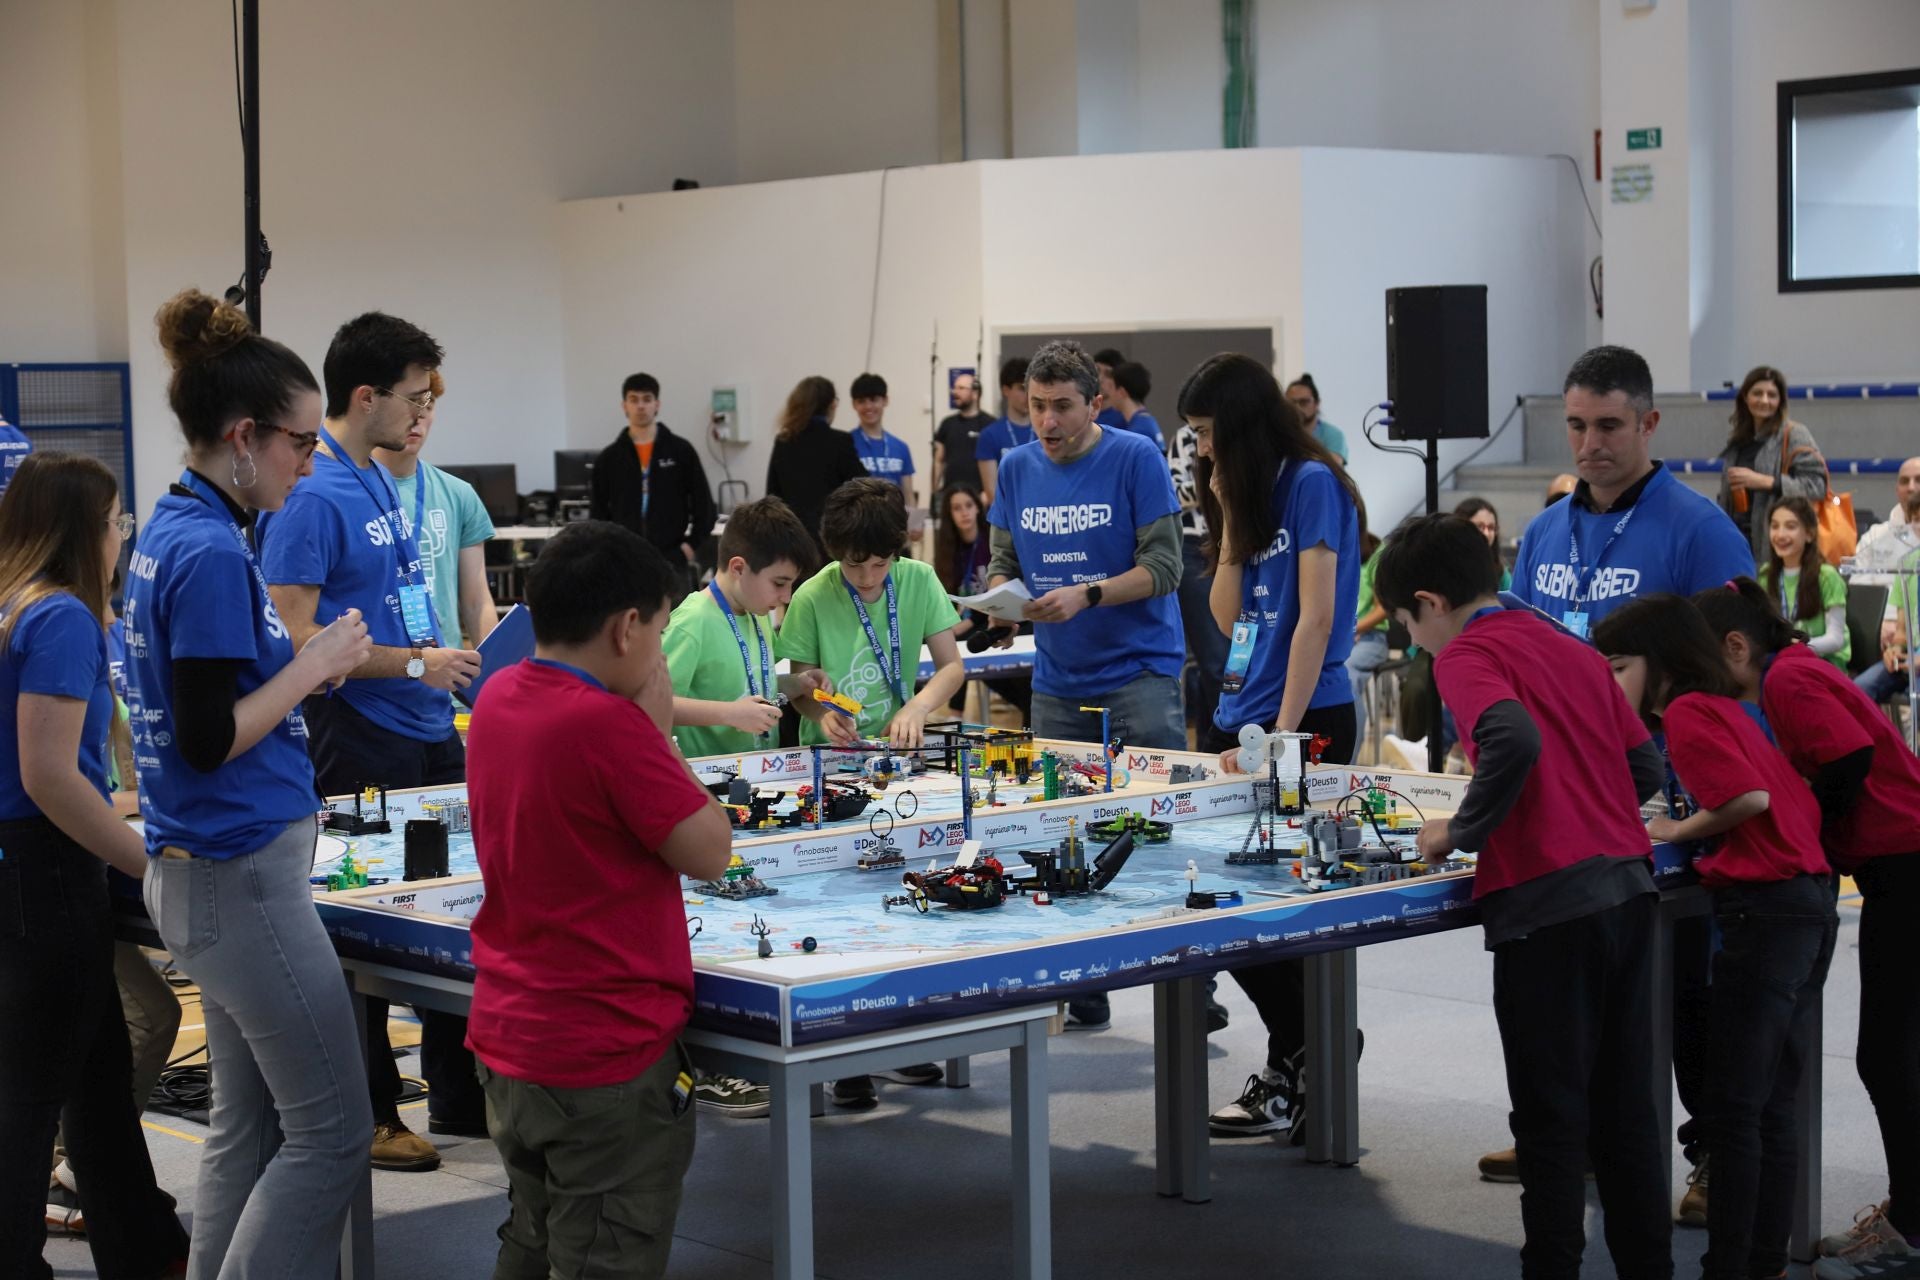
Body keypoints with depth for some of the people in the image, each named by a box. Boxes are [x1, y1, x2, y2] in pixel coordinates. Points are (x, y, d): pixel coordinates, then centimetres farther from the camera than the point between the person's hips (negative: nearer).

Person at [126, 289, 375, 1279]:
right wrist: (313, 668, -11)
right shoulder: (212, 553, -19)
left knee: (247, 1126, 15)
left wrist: (303, 661, 8)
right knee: (331, 1134, -3)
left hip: (201, 870, 10)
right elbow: (208, 740, -21)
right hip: (243, 873, -10)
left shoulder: (172, 532, 10)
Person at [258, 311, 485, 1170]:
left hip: (427, 729, 9)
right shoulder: (310, 494, -16)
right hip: (360, 741, -9)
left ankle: (458, 1096, 25)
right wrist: (415, 664, -18)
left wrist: (452, 662, 12)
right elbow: (295, 636, -20)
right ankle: (368, 1115, 14)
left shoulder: (380, 481, 13)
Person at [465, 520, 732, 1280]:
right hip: (608, 1058, -8)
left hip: (508, 1041, 8)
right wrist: (660, 731, -9)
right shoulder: (608, 723, -22)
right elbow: (709, 853, -15)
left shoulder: (498, 698, 4)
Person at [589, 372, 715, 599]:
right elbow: (598, 512, 11)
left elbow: (704, 504, 5)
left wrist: (691, 545, -2)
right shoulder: (609, 458, 7)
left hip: (673, 562, -1)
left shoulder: (681, 451, 3)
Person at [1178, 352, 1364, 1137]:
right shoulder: (1249, 491, 17)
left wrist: (1284, 734, -18)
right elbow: (1227, 617, 13)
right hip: (1236, 720, 8)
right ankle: (1311, 1049, 16)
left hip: (1304, 721, -8)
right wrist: (1230, 516, 5)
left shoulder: (1312, 483, -8)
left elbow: (1315, 617, -14)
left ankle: (1291, 1076, 5)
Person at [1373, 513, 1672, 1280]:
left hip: (1548, 905, -7)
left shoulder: (1466, 655, -5)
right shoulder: (1576, 651, 17)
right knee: (1626, 1109, 16)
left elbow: (1514, 739, -24)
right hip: (1627, 886, 7)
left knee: (1551, 1120, 2)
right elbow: (1647, 770, 17)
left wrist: (1460, 833, -12)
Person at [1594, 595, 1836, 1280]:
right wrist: (1692, 823, 12)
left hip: (1762, 908, -10)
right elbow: (1801, 803, 16)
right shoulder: (1725, 709, 20)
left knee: (1733, 1109, -3)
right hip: (1809, 902, 10)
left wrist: (1681, 829, -4)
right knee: (1771, 1111, 14)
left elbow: (1750, 796, -20)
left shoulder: (1686, 711, -7)